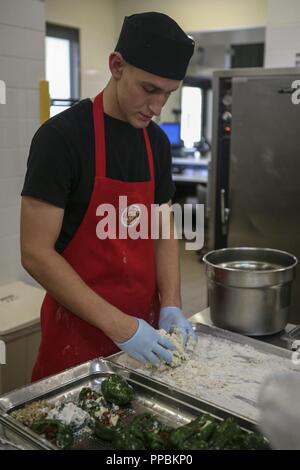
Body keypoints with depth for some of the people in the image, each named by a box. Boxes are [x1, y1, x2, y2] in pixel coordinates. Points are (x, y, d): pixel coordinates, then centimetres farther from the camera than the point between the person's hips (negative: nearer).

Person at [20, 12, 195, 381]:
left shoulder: (158, 142, 4)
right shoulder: (61, 136, -16)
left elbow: (163, 231, 10)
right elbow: (36, 253, -19)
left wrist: (171, 305, -5)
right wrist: (117, 324, -22)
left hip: (145, 324, 7)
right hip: (80, 328, -6)